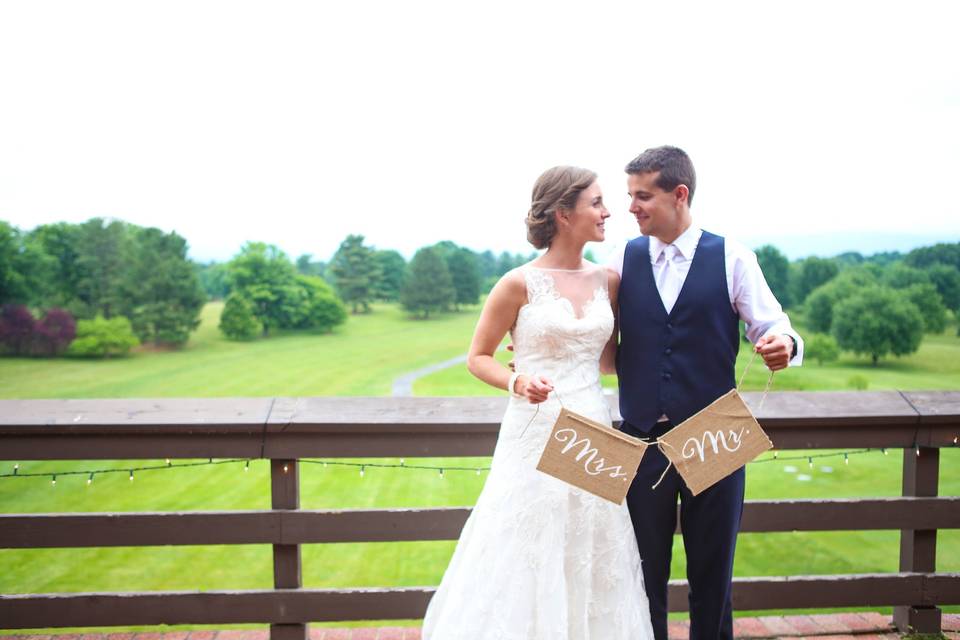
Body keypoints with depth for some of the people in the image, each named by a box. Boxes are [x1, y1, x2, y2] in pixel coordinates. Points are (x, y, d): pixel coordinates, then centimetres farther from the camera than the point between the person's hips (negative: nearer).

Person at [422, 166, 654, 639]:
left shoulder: (607, 281, 6)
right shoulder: (520, 284, -8)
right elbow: (478, 357, -1)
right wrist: (517, 382, -18)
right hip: (537, 434, -5)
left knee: (590, 562, 11)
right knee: (529, 561, 2)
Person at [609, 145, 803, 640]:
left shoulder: (732, 259, -2)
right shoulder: (624, 260, 4)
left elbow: (773, 329, -5)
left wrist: (783, 345, -27)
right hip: (641, 438, 2)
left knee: (712, 572, 13)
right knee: (644, 570, 11)